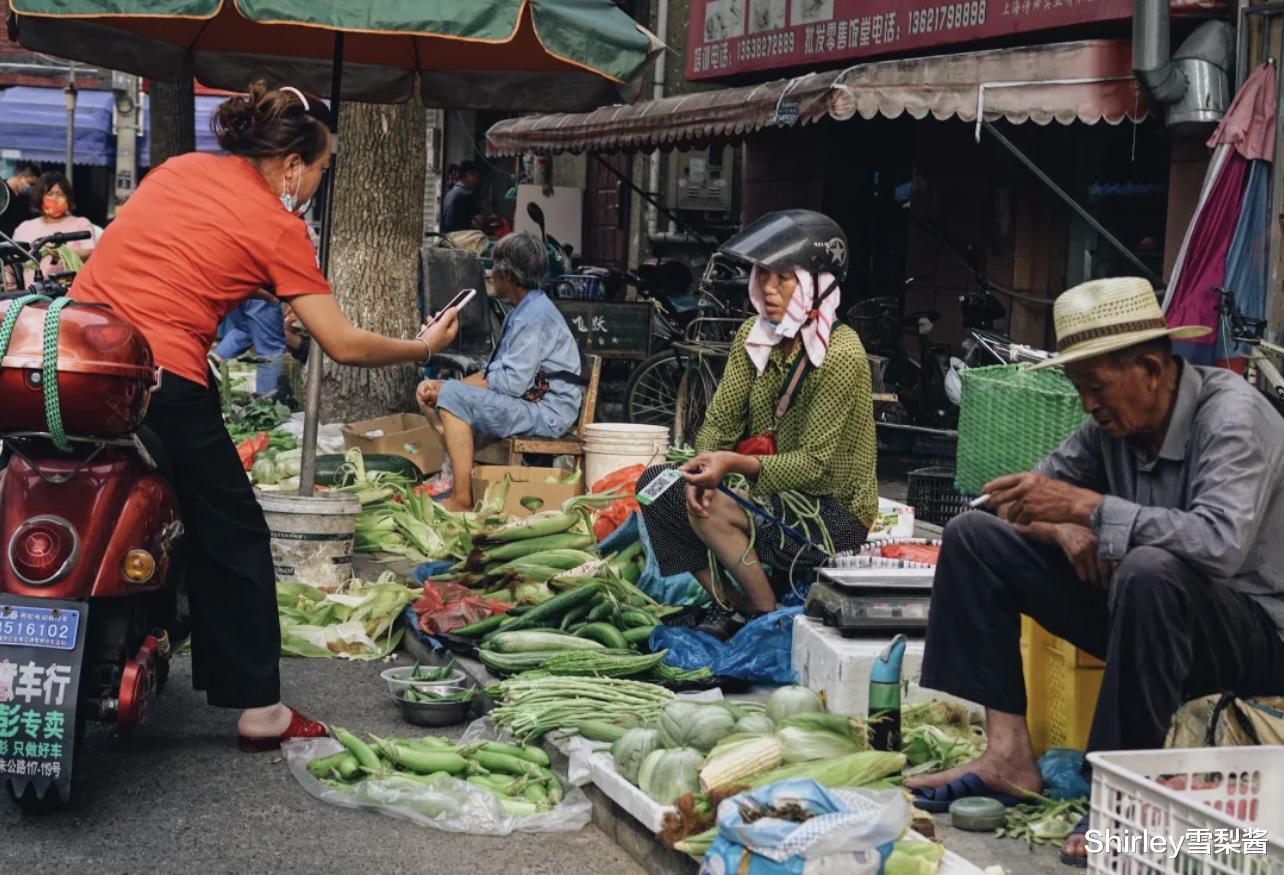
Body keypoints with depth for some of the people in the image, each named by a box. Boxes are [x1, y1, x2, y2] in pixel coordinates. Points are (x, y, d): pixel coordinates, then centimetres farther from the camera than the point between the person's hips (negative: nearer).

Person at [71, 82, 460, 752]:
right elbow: (344, 346, 0)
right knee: (234, 539, 8)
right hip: (165, 377, -6)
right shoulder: (279, 226, 0)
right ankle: (259, 709, 13)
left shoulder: (178, 169, 15)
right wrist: (424, 347, 14)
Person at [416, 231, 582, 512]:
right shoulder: (521, 312, 16)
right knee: (430, 397, 7)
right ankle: (467, 476, 0)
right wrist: (439, 387, 2)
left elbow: (512, 382, -22)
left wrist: (446, 388, -13)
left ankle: (463, 499, -22)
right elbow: (495, 372, 17)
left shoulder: (535, 316, -17)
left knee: (452, 397, -24)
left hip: (547, 413, -11)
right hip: (529, 405, 11)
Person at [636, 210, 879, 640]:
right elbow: (720, 419, 0)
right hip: (768, 488, 8)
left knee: (710, 513, -28)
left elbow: (814, 463, -23)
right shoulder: (754, 335, 1)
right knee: (655, 482, -6)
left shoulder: (840, 356, -21)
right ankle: (722, 605, -4)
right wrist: (705, 469, -22)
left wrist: (736, 464, -36)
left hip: (832, 511, -8)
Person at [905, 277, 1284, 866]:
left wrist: (1086, 506, -35)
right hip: (1141, 607, 8)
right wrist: (1060, 526, -17)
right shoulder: (1114, 421, 0)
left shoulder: (1231, 415, -20)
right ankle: (1009, 752, -9)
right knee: (973, 536, -1)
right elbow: (1021, 501, 6)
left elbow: (1222, 543, -36)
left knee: (1149, 572, -41)